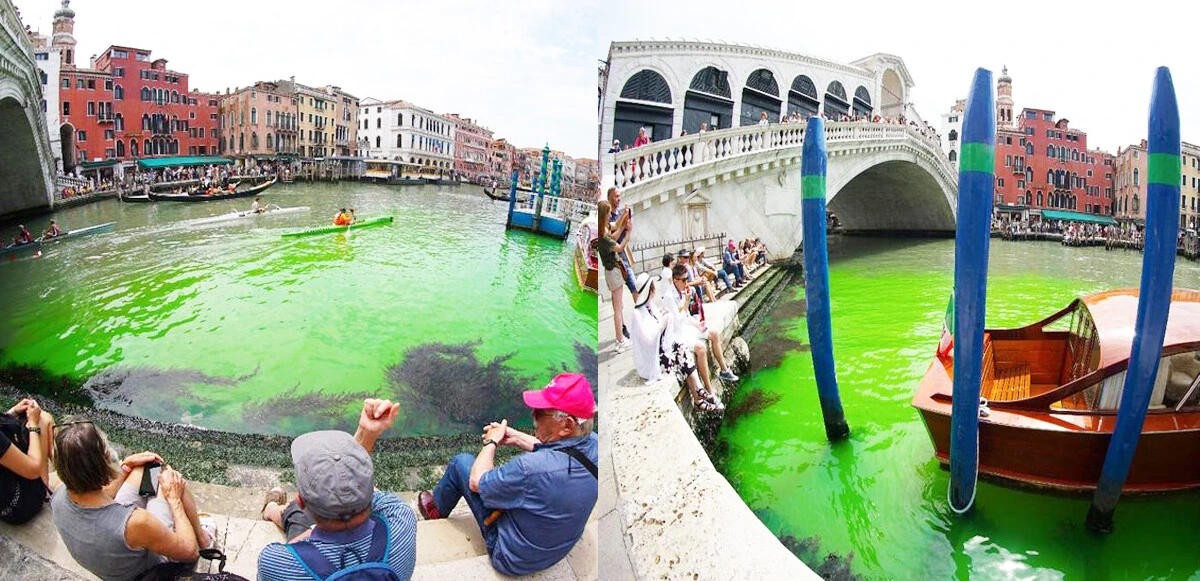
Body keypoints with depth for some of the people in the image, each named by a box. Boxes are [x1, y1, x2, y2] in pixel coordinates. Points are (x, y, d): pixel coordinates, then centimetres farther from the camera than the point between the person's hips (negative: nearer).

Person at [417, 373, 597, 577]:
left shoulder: (532, 468, -40)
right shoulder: (592, 444, -20)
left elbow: (476, 482, -19)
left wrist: (492, 442, -5)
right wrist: (518, 438, 3)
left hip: (513, 558, -6)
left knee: (462, 462, 5)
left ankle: (437, 509, 36)